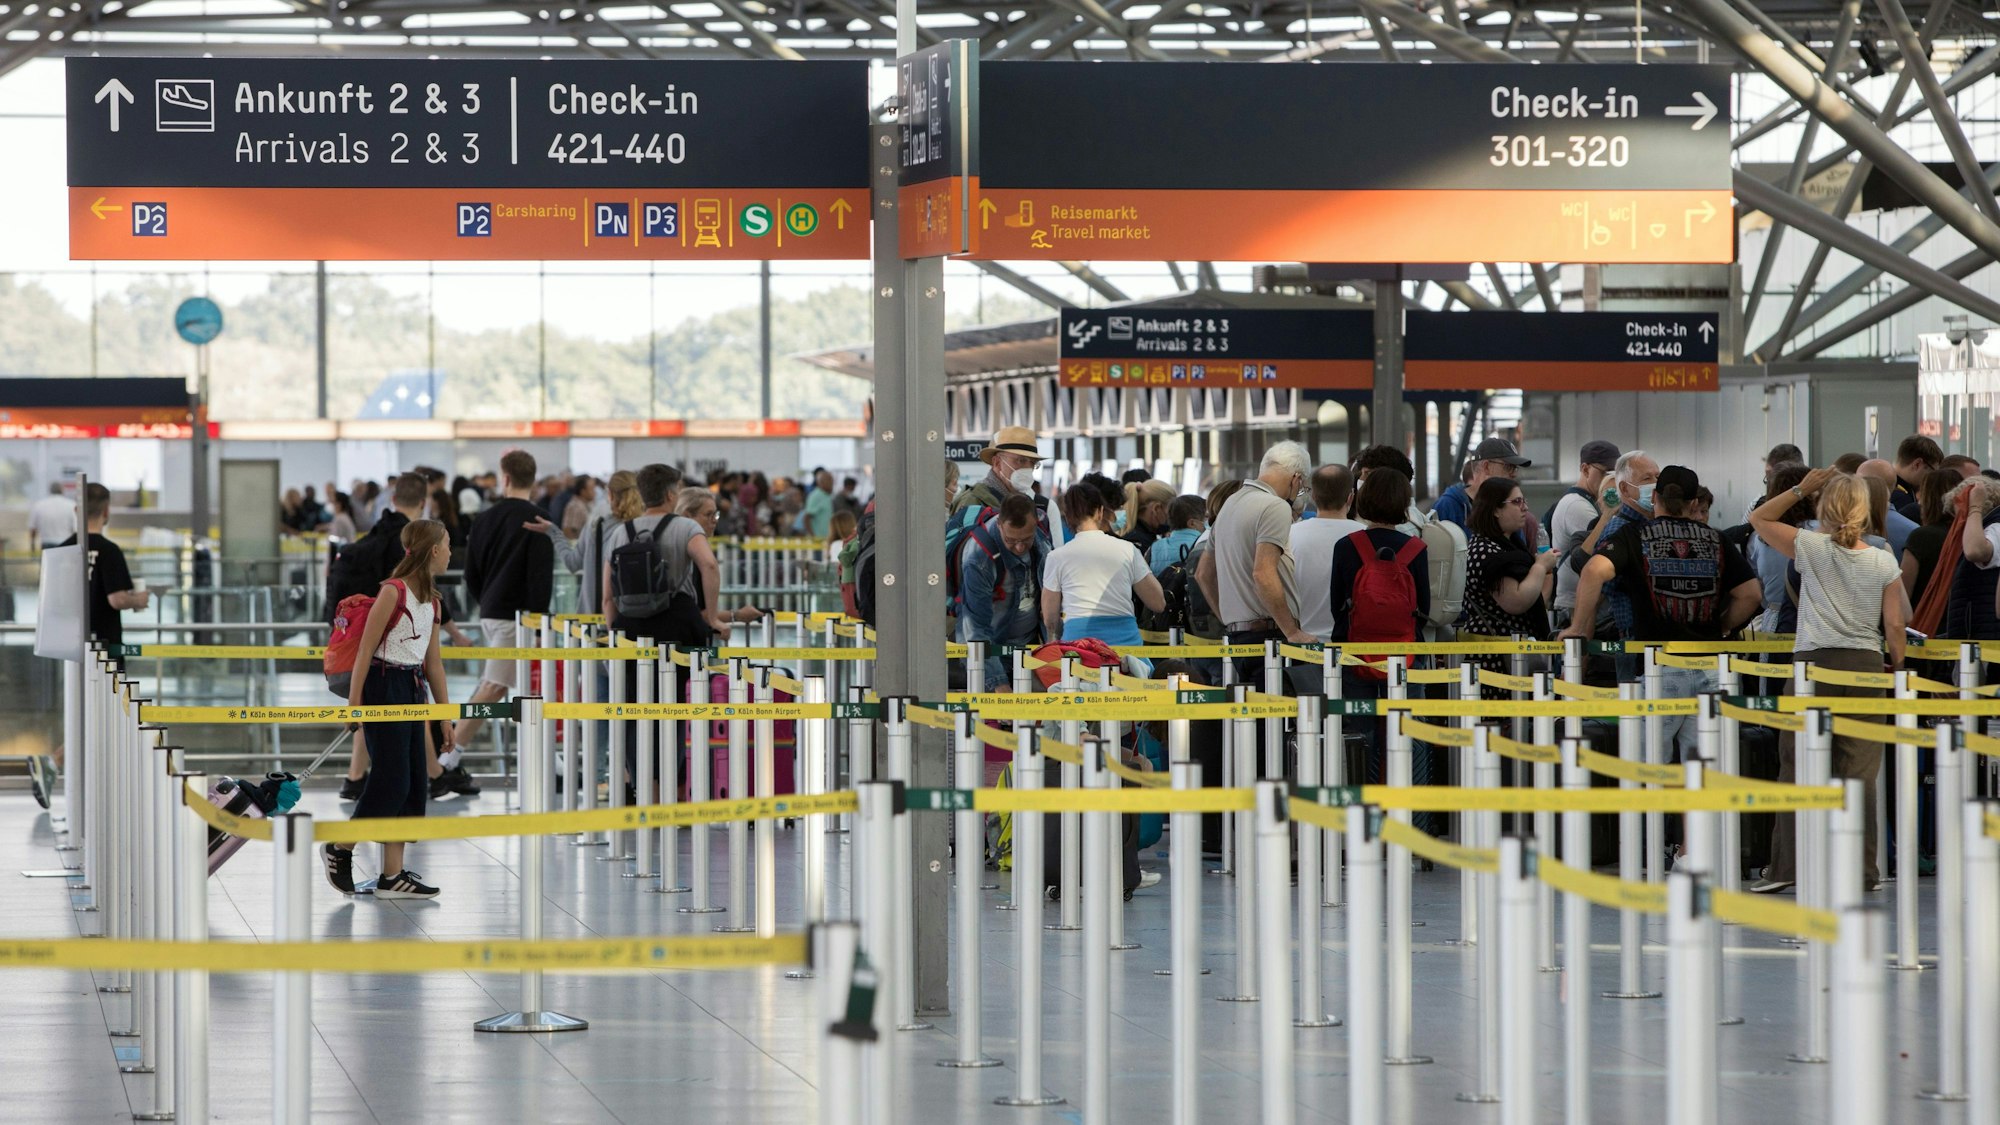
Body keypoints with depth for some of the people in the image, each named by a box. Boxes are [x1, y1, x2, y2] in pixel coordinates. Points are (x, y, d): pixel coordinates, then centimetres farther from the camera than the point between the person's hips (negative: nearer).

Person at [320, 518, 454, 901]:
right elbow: (365, 649, -13)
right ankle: (340, 848, 10)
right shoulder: (393, 591, -13)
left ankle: (393, 876, 7)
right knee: (391, 780, -9)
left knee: (413, 783, 5)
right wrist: (354, 701, -16)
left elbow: (433, 661, 16)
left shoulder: (431, 600, 12)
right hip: (385, 686, -8)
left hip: (414, 689, 8)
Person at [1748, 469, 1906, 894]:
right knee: (1860, 770, 4)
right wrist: (1898, 669, 16)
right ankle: (1861, 871, 3)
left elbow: (1759, 518, 9)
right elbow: (1895, 625, 3)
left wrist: (1800, 490, 8)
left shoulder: (1811, 548, -4)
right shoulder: (1884, 563, 1)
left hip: (1814, 664, -2)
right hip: (1865, 666, 2)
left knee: (1798, 765, 3)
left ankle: (1787, 866, 1)